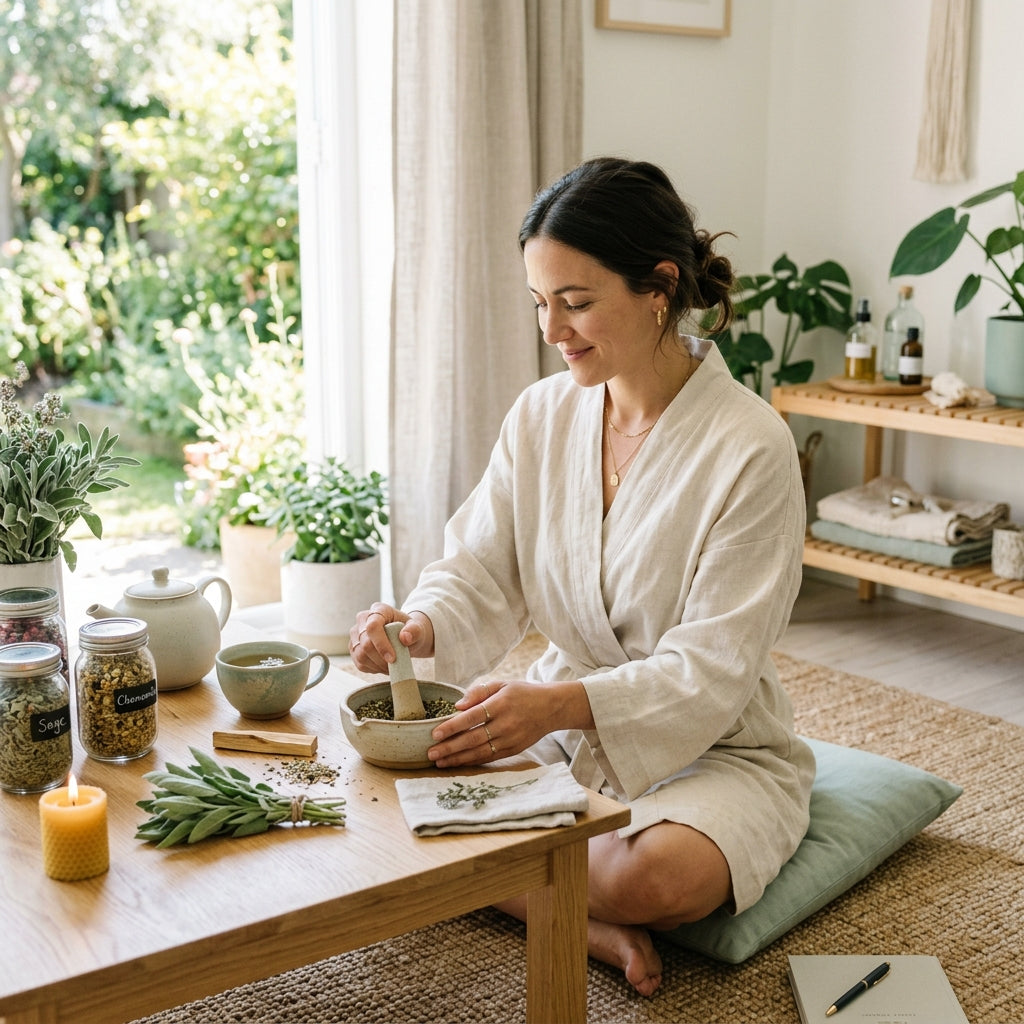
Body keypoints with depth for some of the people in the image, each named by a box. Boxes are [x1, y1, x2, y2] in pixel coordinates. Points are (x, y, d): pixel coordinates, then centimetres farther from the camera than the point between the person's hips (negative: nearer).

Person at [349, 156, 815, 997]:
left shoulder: (750, 448, -20)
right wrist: (422, 626, -23)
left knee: (659, 876, -36)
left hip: (711, 748, -5)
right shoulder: (541, 415, -2)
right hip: (566, 722, 5)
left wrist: (564, 704, -36)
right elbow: (482, 573, 0)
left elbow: (710, 673, -21)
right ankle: (585, 922, -14)